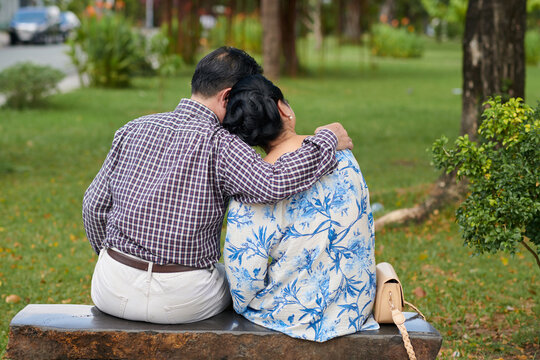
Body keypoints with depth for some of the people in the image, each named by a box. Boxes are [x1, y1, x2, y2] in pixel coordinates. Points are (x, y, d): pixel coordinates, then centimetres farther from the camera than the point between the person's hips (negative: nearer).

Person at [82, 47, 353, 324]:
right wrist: (327, 139, -16)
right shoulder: (218, 145, -15)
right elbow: (274, 184, -30)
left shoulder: (133, 130, 2)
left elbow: (94, 205, 8)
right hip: (181, 301, -4)